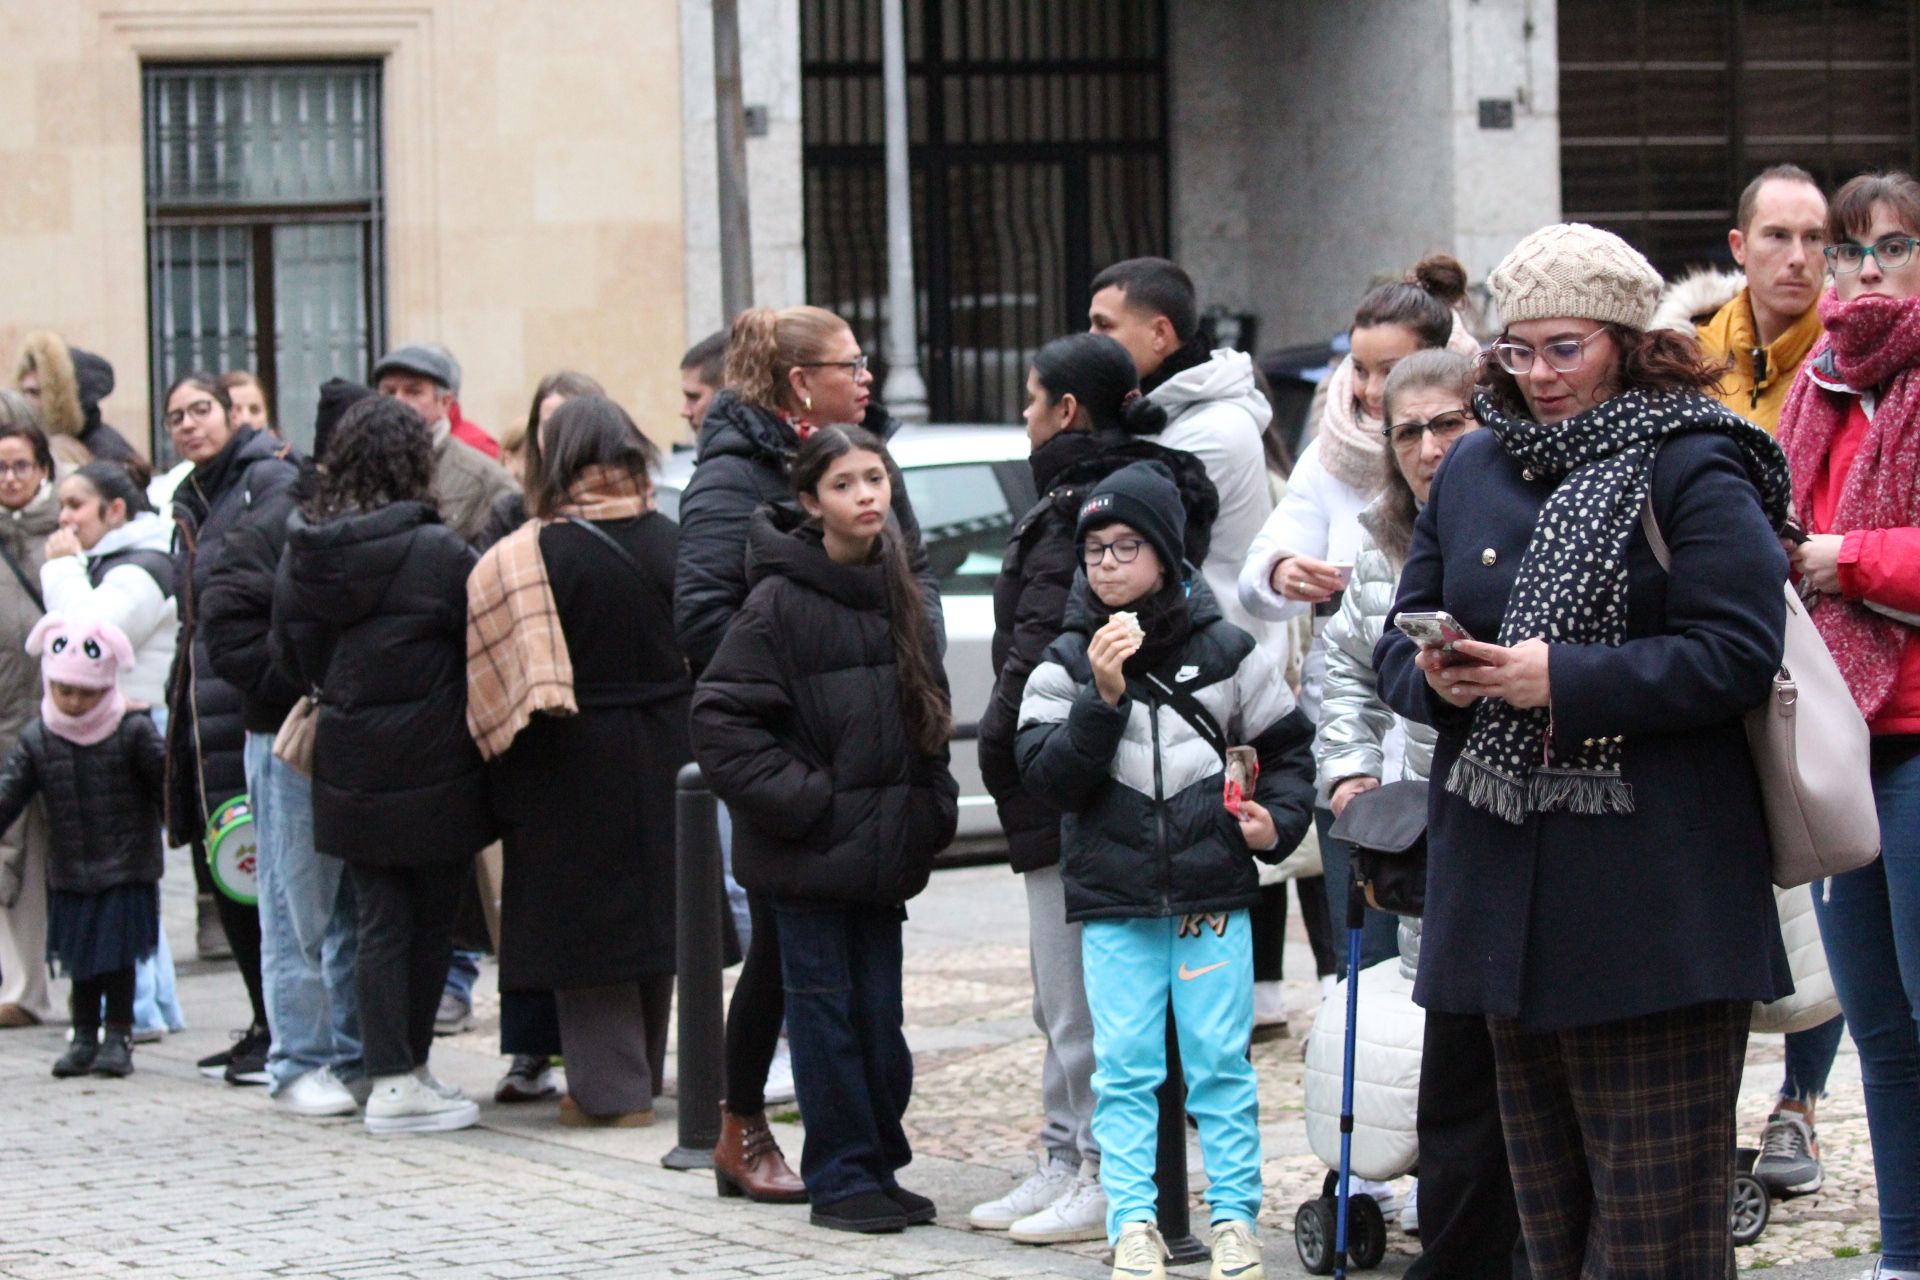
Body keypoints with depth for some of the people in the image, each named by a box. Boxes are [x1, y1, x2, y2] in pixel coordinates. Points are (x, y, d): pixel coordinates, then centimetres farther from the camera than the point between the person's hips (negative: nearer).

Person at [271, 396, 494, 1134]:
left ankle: (388, 1074, 8)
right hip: (433, 776, -4)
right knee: (431, 922, 7)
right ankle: (407, 1079, 10)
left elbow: (289, 659, 11)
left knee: (379, 924, 10)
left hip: (349, 773, 4)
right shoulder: (438, 554, -16)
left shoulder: (299, 556, 0)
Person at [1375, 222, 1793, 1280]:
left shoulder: (1692, 470, -6)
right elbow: (1397, 644, 16)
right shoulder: (1473, 469, 15)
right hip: (1507, 888, 7)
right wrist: (1433, 678, -7)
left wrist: (1561, 681, -19)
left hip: (1654, 897, -7)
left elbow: (1738, 656, -15)